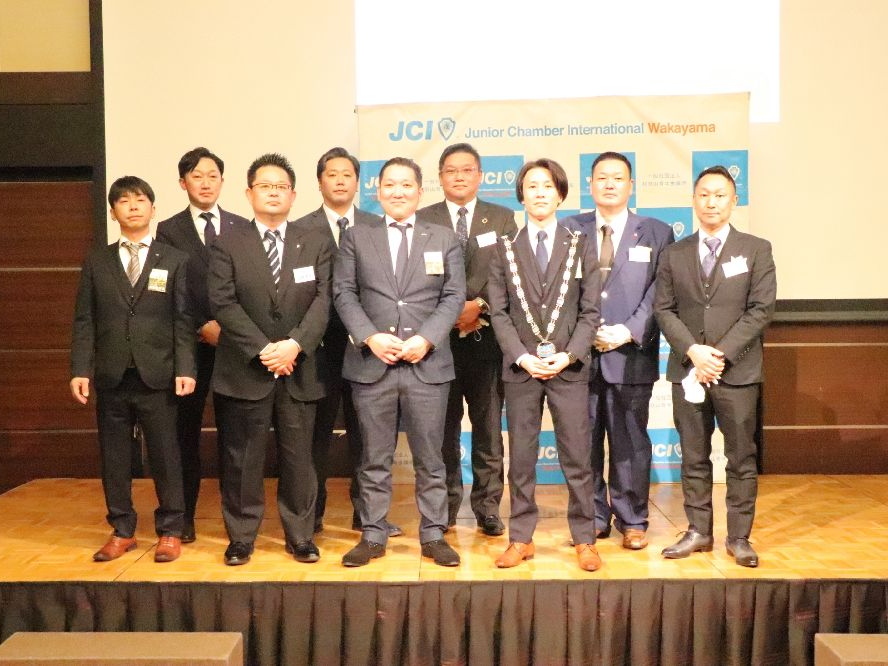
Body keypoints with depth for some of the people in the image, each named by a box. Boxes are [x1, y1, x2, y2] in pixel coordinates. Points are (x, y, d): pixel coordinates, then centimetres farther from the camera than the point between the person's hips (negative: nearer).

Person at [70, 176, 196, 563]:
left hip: (157, 376, -2)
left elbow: (183, 320, 0)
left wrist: (185, 368, -10)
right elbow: (84, 321, 6)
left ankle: (169, 531, 16)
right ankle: (122, 531, 22)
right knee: (114, 458, 9)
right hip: (111, 377, 2)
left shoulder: (174, 261, 5)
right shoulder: (96, 262, 10)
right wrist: (80, 370, -3)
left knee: (165, 456, 3)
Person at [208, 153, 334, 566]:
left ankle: (300, 536, 19)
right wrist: (262, 350, -16)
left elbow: (323, 301, -2)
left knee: (298, 457, 7)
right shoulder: (227, 245, 4)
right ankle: (241, 538, 19)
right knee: (242, 459, 6)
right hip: (245, 370, -1)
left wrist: (295, 345, -17)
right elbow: (223, 303, -6)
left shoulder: (317, 244, 8)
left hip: (300, 369, 1)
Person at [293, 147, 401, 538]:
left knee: (365, 431, 8)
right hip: (320, 344, -1)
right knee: (317, 430, 8)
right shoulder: (302, 230, 2)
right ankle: (311, 513, 20)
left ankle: (366, 513, 20)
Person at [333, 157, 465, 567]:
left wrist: (425, 339, -12)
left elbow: (454, 296, 3)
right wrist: (370, 338, -12)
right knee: (375, 458, 7)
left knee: (429, 458, 7)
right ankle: (372, 536, 18)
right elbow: (344, 293, 2)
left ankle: (433, 536, 18)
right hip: (370, 363, 0)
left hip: (428, 364, 0)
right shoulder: (356, 237, 9)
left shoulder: (444, 239, 10)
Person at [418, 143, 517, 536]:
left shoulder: (502, 219, 9)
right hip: (440, 336, 0)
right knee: (443, 428, 6)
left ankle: (487, 509, 15)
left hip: (486, 336, 1)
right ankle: (445, 508, 16)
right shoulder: (423, 220, 7)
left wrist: (479, 306, -11)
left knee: (488, 427, 5)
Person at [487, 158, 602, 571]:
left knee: (577, 459, 3)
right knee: (521, 459, 6)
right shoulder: (505, 249, 8)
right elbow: (499, 312, 3)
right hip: (520, 368, 1)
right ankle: (521, 539, 16)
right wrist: (522, 357, -10)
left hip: (569, 367, 0)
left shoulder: (581, 247, 8)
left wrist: (567, 355, -11)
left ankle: (584, 540, 13)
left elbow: (590, 311, 3)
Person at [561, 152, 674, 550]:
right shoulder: (570, 230, 10)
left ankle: (632, 521, 19)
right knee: (584, 442, 6)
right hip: (579, 353, 1)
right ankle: (593, 519, 20)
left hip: (631, 354, -1)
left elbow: (659, 293, 0)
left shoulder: (657, 233, 8)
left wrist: (629, 331, -12)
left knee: (630, 442, 5)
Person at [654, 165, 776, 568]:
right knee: (694, 458, 9)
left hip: (737, 371, -2)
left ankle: (739, 537, 15)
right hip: (687, 369, 2)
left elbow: (761, 309, -5)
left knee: (741, 458, 4)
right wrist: (693, 351, -12)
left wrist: (721, 354, -13)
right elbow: (664, 309, 3)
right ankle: (698, 531, 20)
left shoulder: (756, 250, 3)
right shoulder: (674, 254, 9)